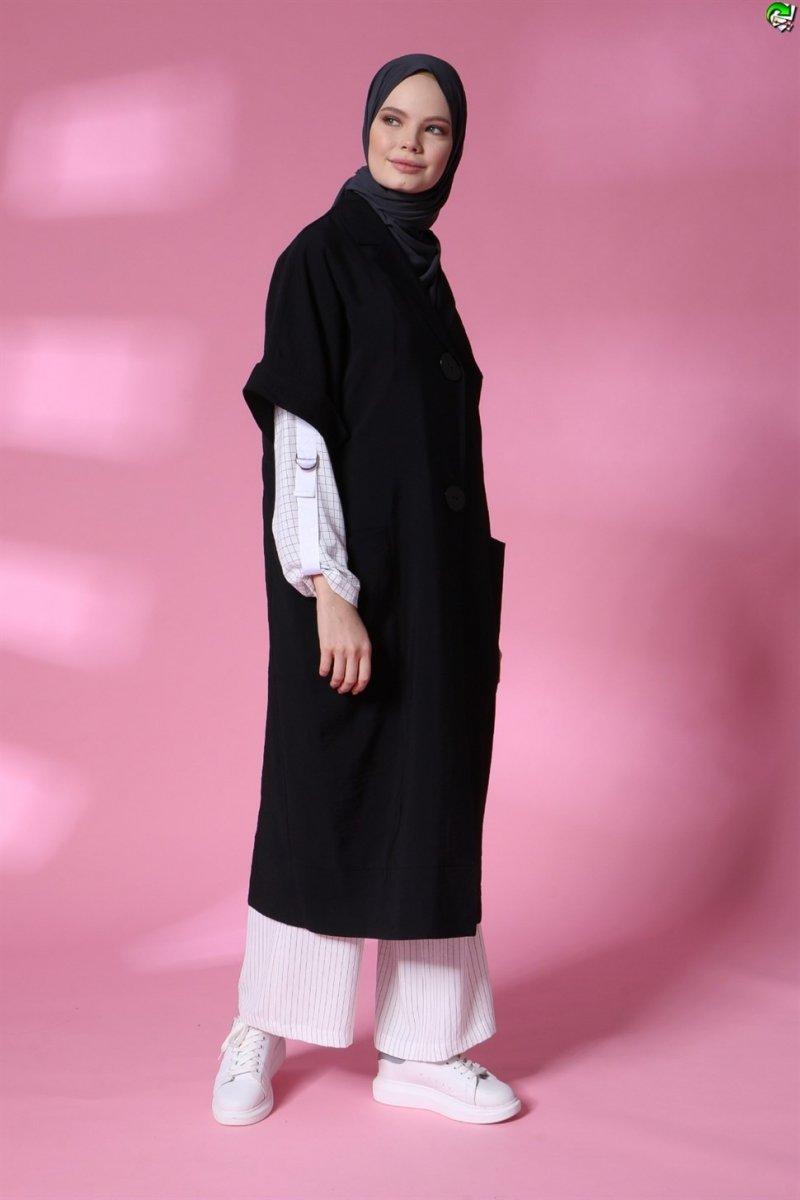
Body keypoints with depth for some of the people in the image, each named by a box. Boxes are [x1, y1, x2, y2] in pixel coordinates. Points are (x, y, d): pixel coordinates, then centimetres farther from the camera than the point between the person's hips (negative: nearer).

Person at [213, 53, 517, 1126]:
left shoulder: (422, 266, 15)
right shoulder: (320, 256, -7)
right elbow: (296, 431, -14)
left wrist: (463, 586, 17)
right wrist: (328, 589, -22)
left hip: (442, 578, 7)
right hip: (355, 573, -7)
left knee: (432, 799, 7)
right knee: (323, 794, 1)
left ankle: (417, 1051, 17)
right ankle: (260, 1034, 20)